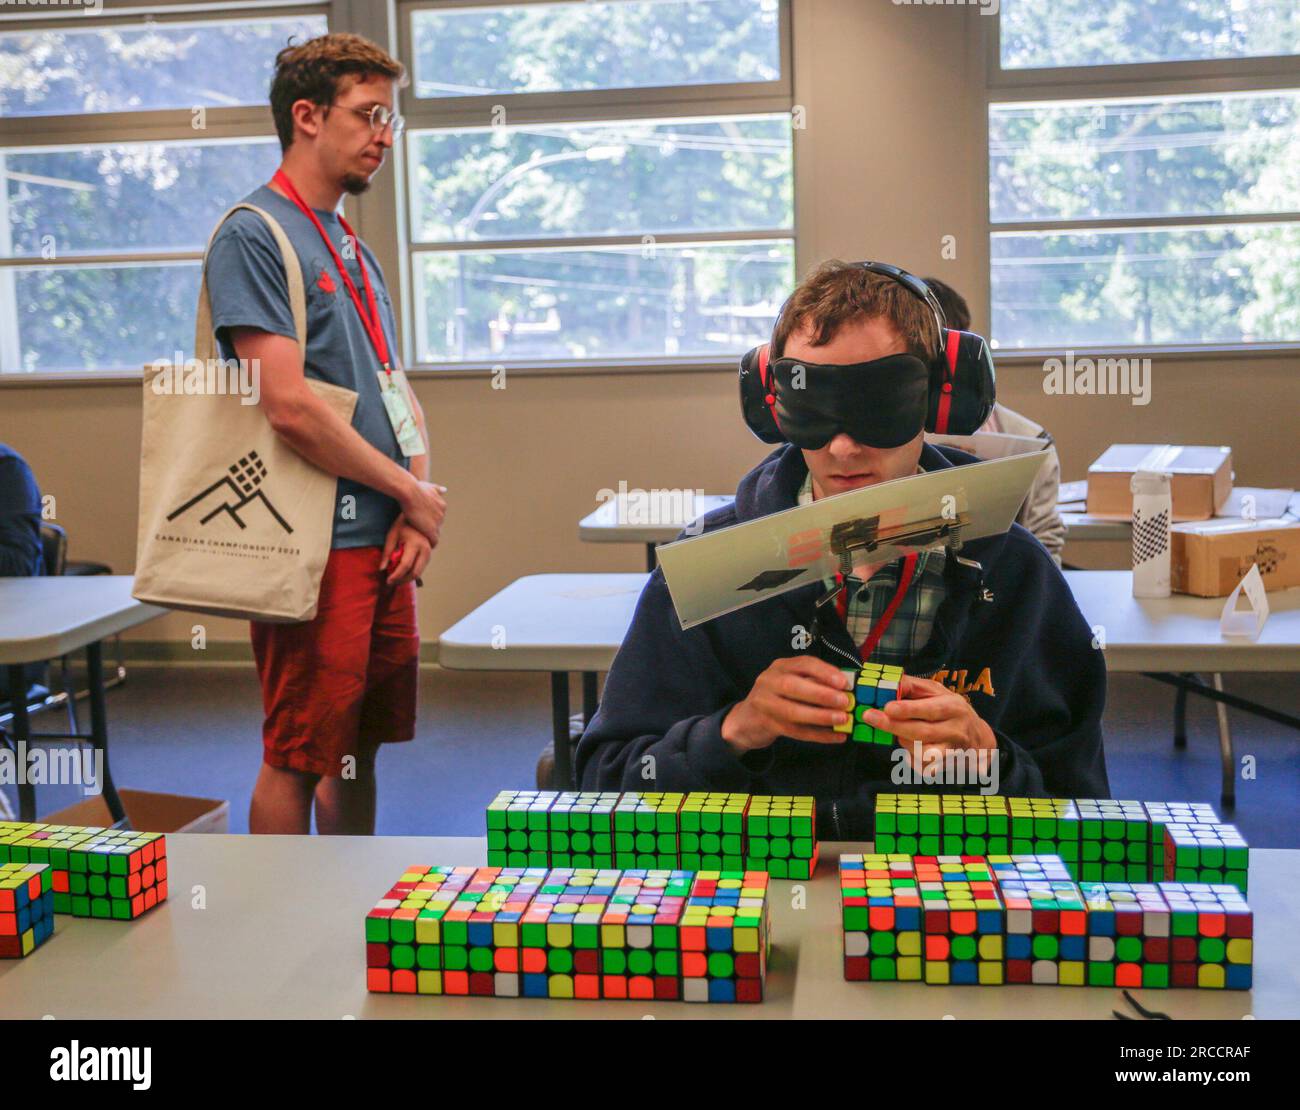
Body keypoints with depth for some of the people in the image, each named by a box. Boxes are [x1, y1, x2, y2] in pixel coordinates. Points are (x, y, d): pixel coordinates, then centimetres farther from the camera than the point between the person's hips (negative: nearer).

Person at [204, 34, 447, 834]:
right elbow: (290, 408, -19)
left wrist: (417, 508, 1)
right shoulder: (253, 235, -10)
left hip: (382, 542, 8)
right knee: (299, 759, 0)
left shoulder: (354, 249, 17)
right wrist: (414, 493, -10)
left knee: (361, 745, 16)